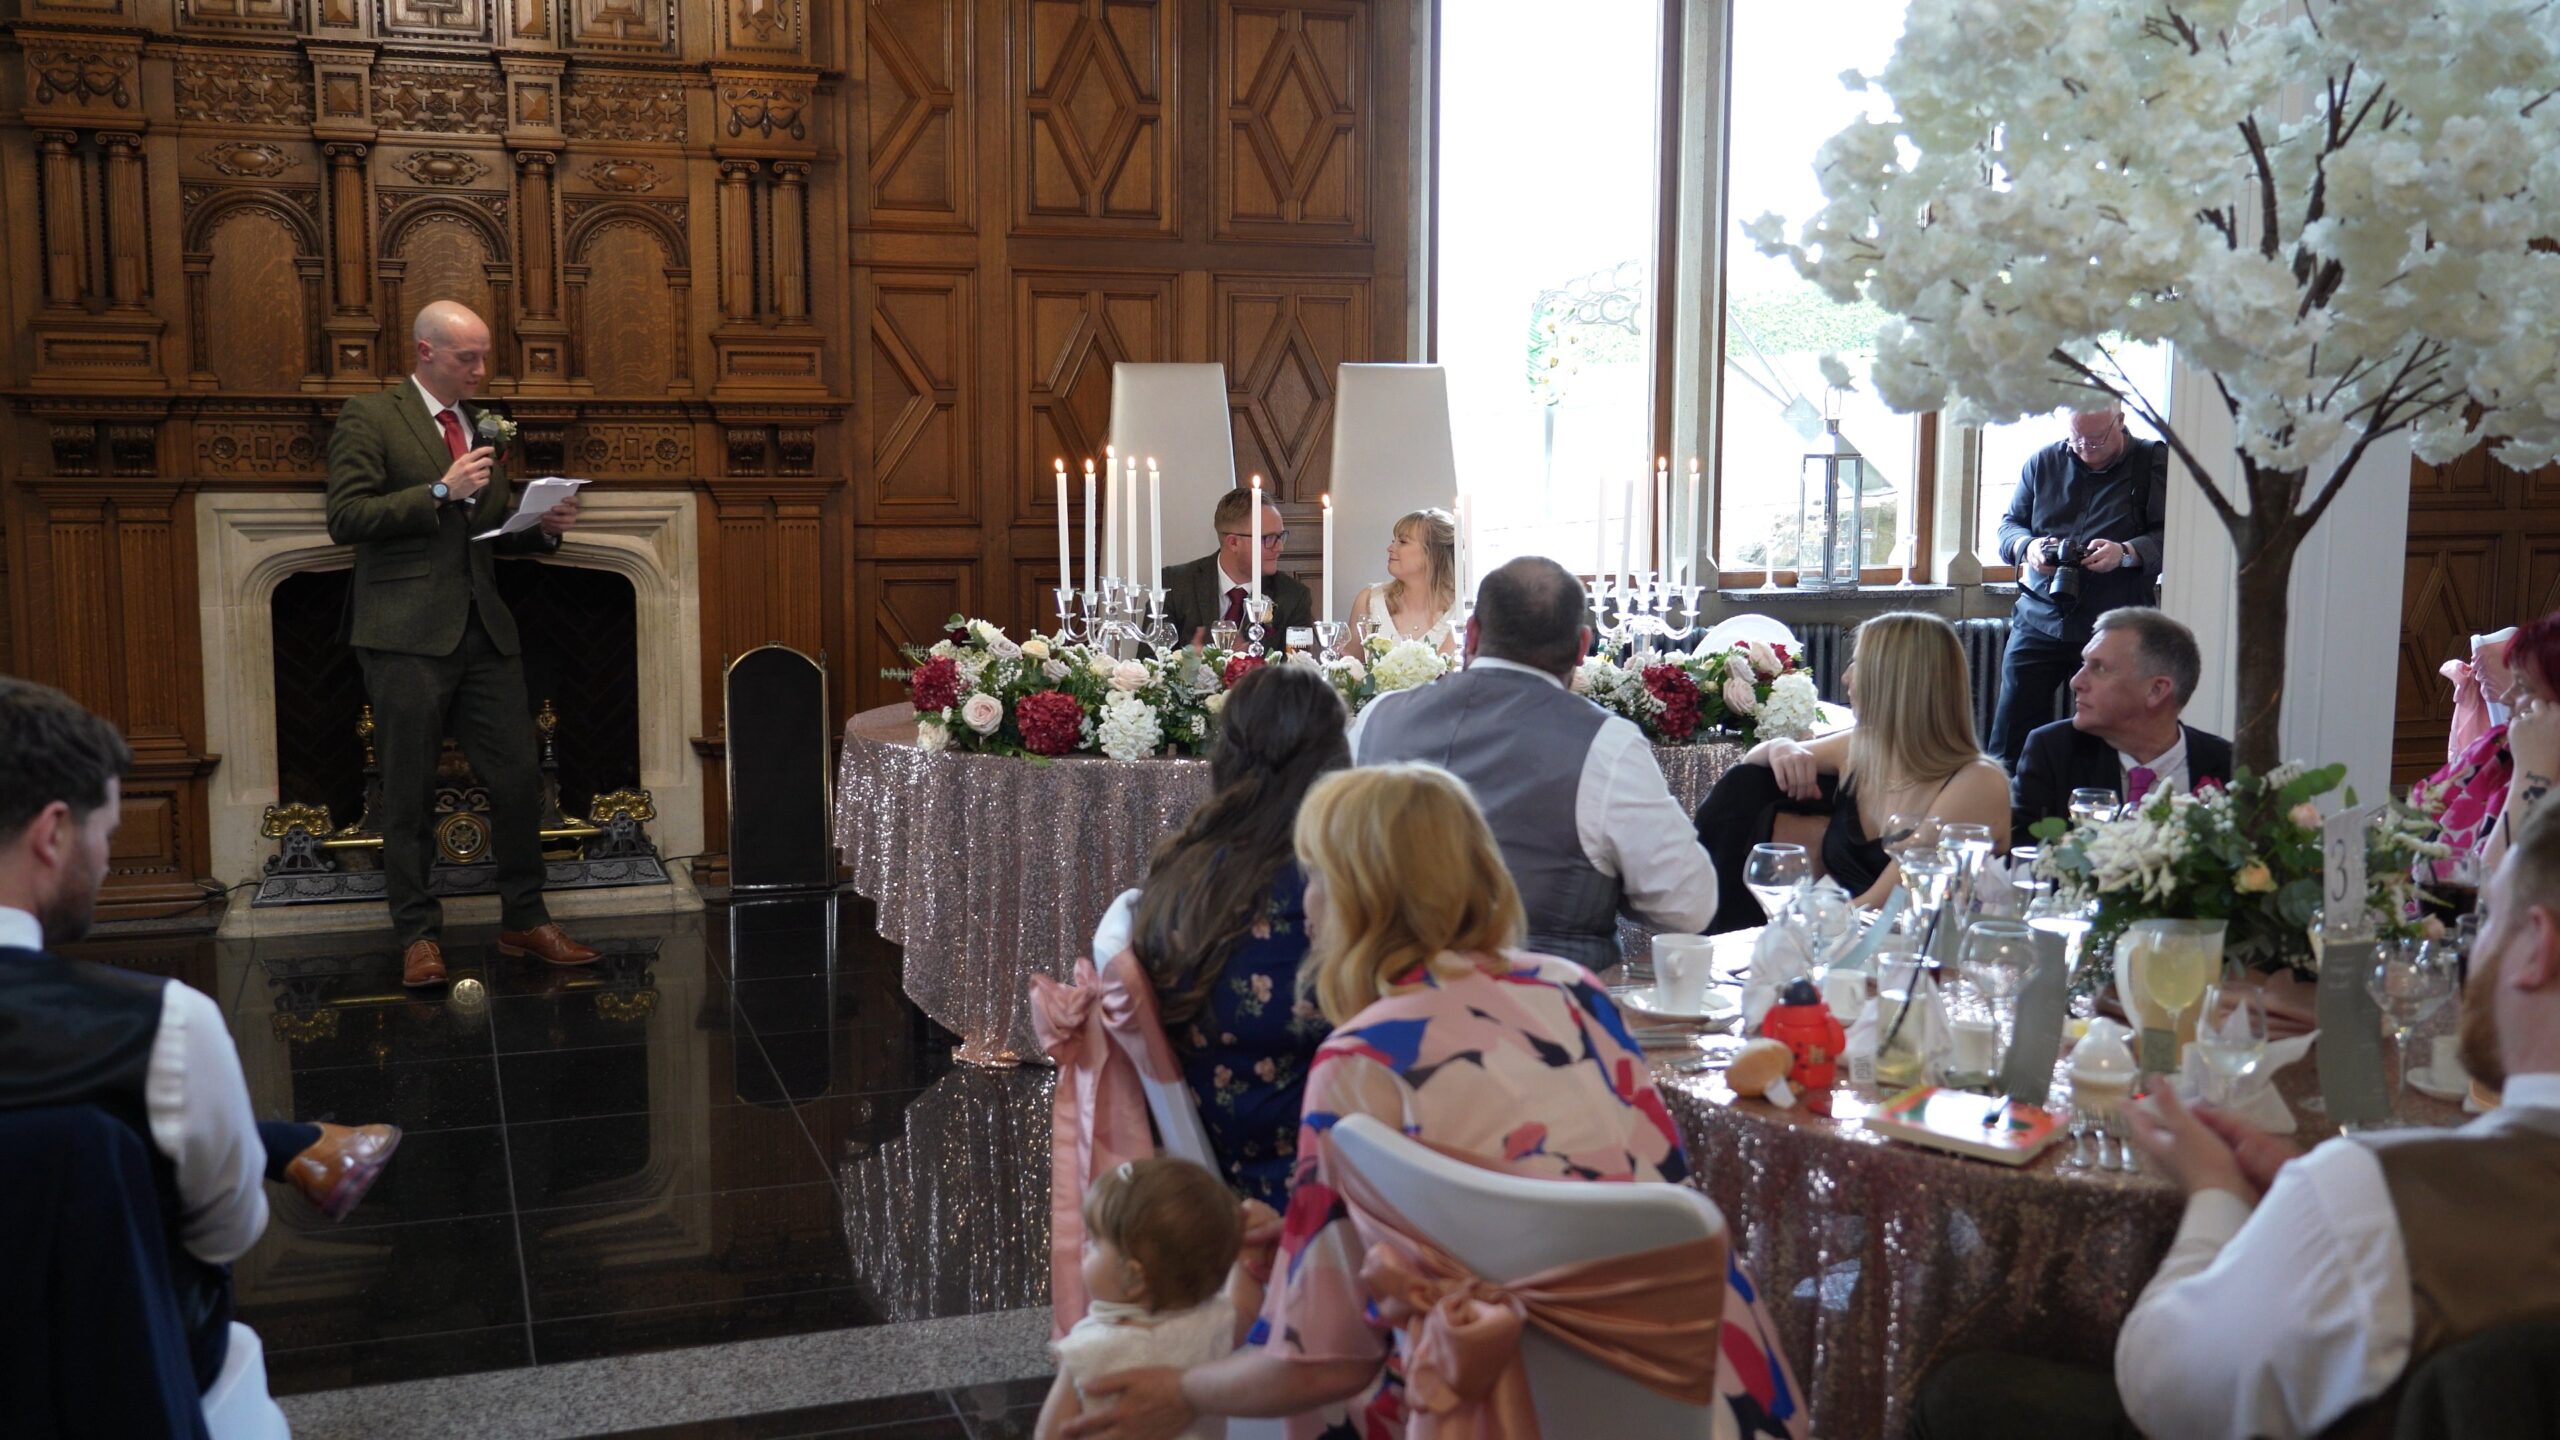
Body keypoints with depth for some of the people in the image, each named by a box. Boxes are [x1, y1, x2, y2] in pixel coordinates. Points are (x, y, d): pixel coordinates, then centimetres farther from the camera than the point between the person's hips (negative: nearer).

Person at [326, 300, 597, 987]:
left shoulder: (484, 427, 17)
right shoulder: (368, 417, -2)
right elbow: (345, 518, -12)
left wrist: (543, 527, 3)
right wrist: (440, 491, -17)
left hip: (483, 629, 6)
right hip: (407, 635, -5)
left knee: (518, 779, 4)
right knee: (408, 795, 3)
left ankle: (524, 921, 17)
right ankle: (418, 936, 13)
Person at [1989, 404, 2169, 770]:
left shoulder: (2154, 463, 1)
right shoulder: (2043, 462, 11)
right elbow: (2009, 524, 14)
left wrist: (2126, 553, -24)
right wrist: (2027, 546, -8)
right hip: (2039, 623, 3)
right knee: (2010, 738, -2)